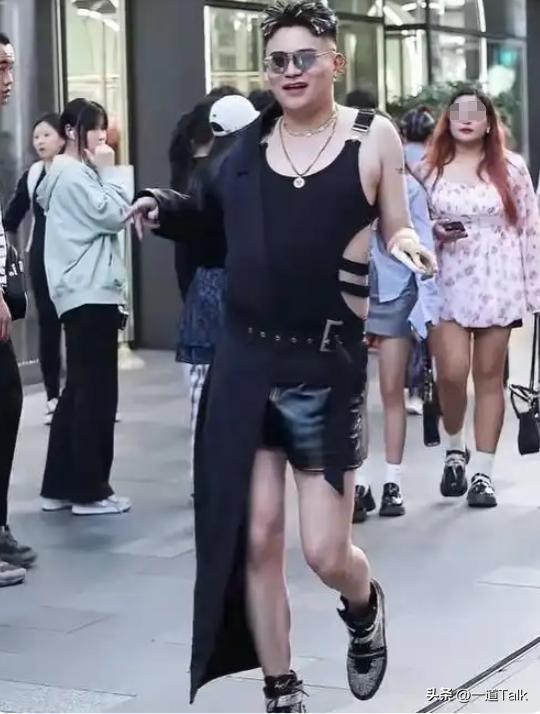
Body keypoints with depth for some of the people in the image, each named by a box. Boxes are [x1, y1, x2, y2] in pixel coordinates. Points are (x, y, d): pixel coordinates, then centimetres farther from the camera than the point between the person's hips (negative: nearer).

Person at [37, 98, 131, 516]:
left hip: (84, 292, 11)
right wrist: (108, 171, -10)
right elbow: (112, 216, -16)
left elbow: (103, 220, 20)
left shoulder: (72, 173, 20)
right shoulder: (74, 174, -12)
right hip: (90, 293, -11)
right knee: (97, 391, -6)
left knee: (79, 389, 12)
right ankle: (89, 490, -2)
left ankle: (59, 486, 15)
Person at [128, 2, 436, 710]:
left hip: (327, 369, -2)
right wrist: (164, 207, 1)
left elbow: (398, 229, 5)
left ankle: (365, 607, 37)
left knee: (326, 553, -1)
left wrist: (408, 244, -17)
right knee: (254, 540, 4)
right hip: (245, 363, 3)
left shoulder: (373, 136, -1)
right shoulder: (248, 139, 5)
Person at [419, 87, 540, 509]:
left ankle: (483, 473, 9)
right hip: (449, 285, 0)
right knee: (451, 373, -11)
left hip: (498, 285, 0)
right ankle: (455, 447, 18)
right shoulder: (430, 170, 6)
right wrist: (434, 232, -9)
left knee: (489, 376, 2)